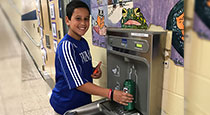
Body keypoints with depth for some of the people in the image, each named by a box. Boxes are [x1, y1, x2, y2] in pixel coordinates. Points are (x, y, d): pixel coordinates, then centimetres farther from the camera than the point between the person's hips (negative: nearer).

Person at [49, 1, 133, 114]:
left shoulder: (84, 42, 2)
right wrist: (111, 94, -33)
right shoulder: (66, 46, -24)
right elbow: (78, 83, -28)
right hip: (66, 105, -7)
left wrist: (95, 71, -7)